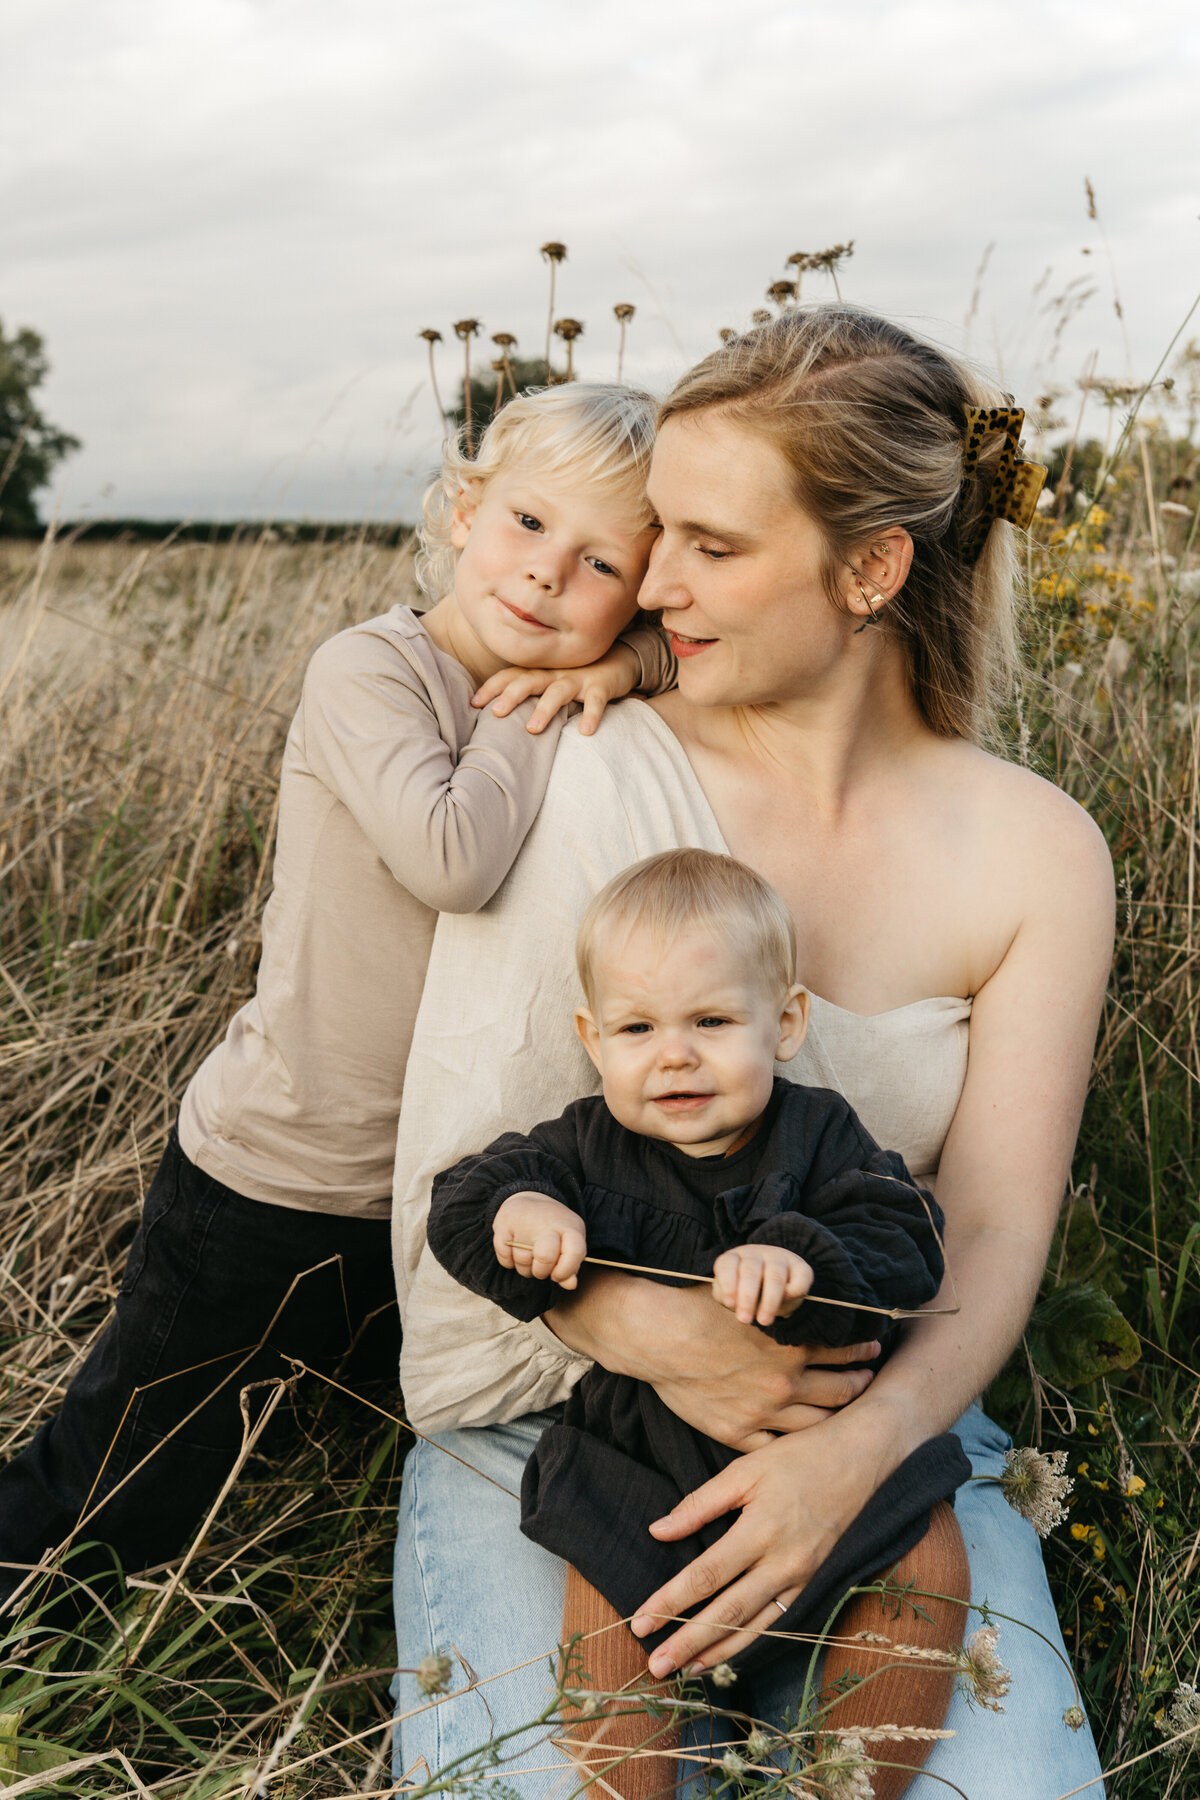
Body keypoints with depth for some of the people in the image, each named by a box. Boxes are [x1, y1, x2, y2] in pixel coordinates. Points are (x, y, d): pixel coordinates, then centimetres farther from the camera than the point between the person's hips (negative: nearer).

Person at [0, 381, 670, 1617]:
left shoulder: (575, 722, 0)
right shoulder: (370, 669, -19)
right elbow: (451, 858, -34)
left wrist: (629, 661, -14)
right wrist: (528, 719, -19)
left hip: (436, 1194, 6)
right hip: (267, 1183, -6)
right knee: (102, 1524, 7)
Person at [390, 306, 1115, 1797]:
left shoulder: (1036, 856, -4)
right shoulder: (583, 779, -9)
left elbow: (996, 1233, -7)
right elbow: (458, 1155, -9)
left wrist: (859, 1445, -26)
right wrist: (645, 1327, -25)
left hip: (877, 1419, 2)